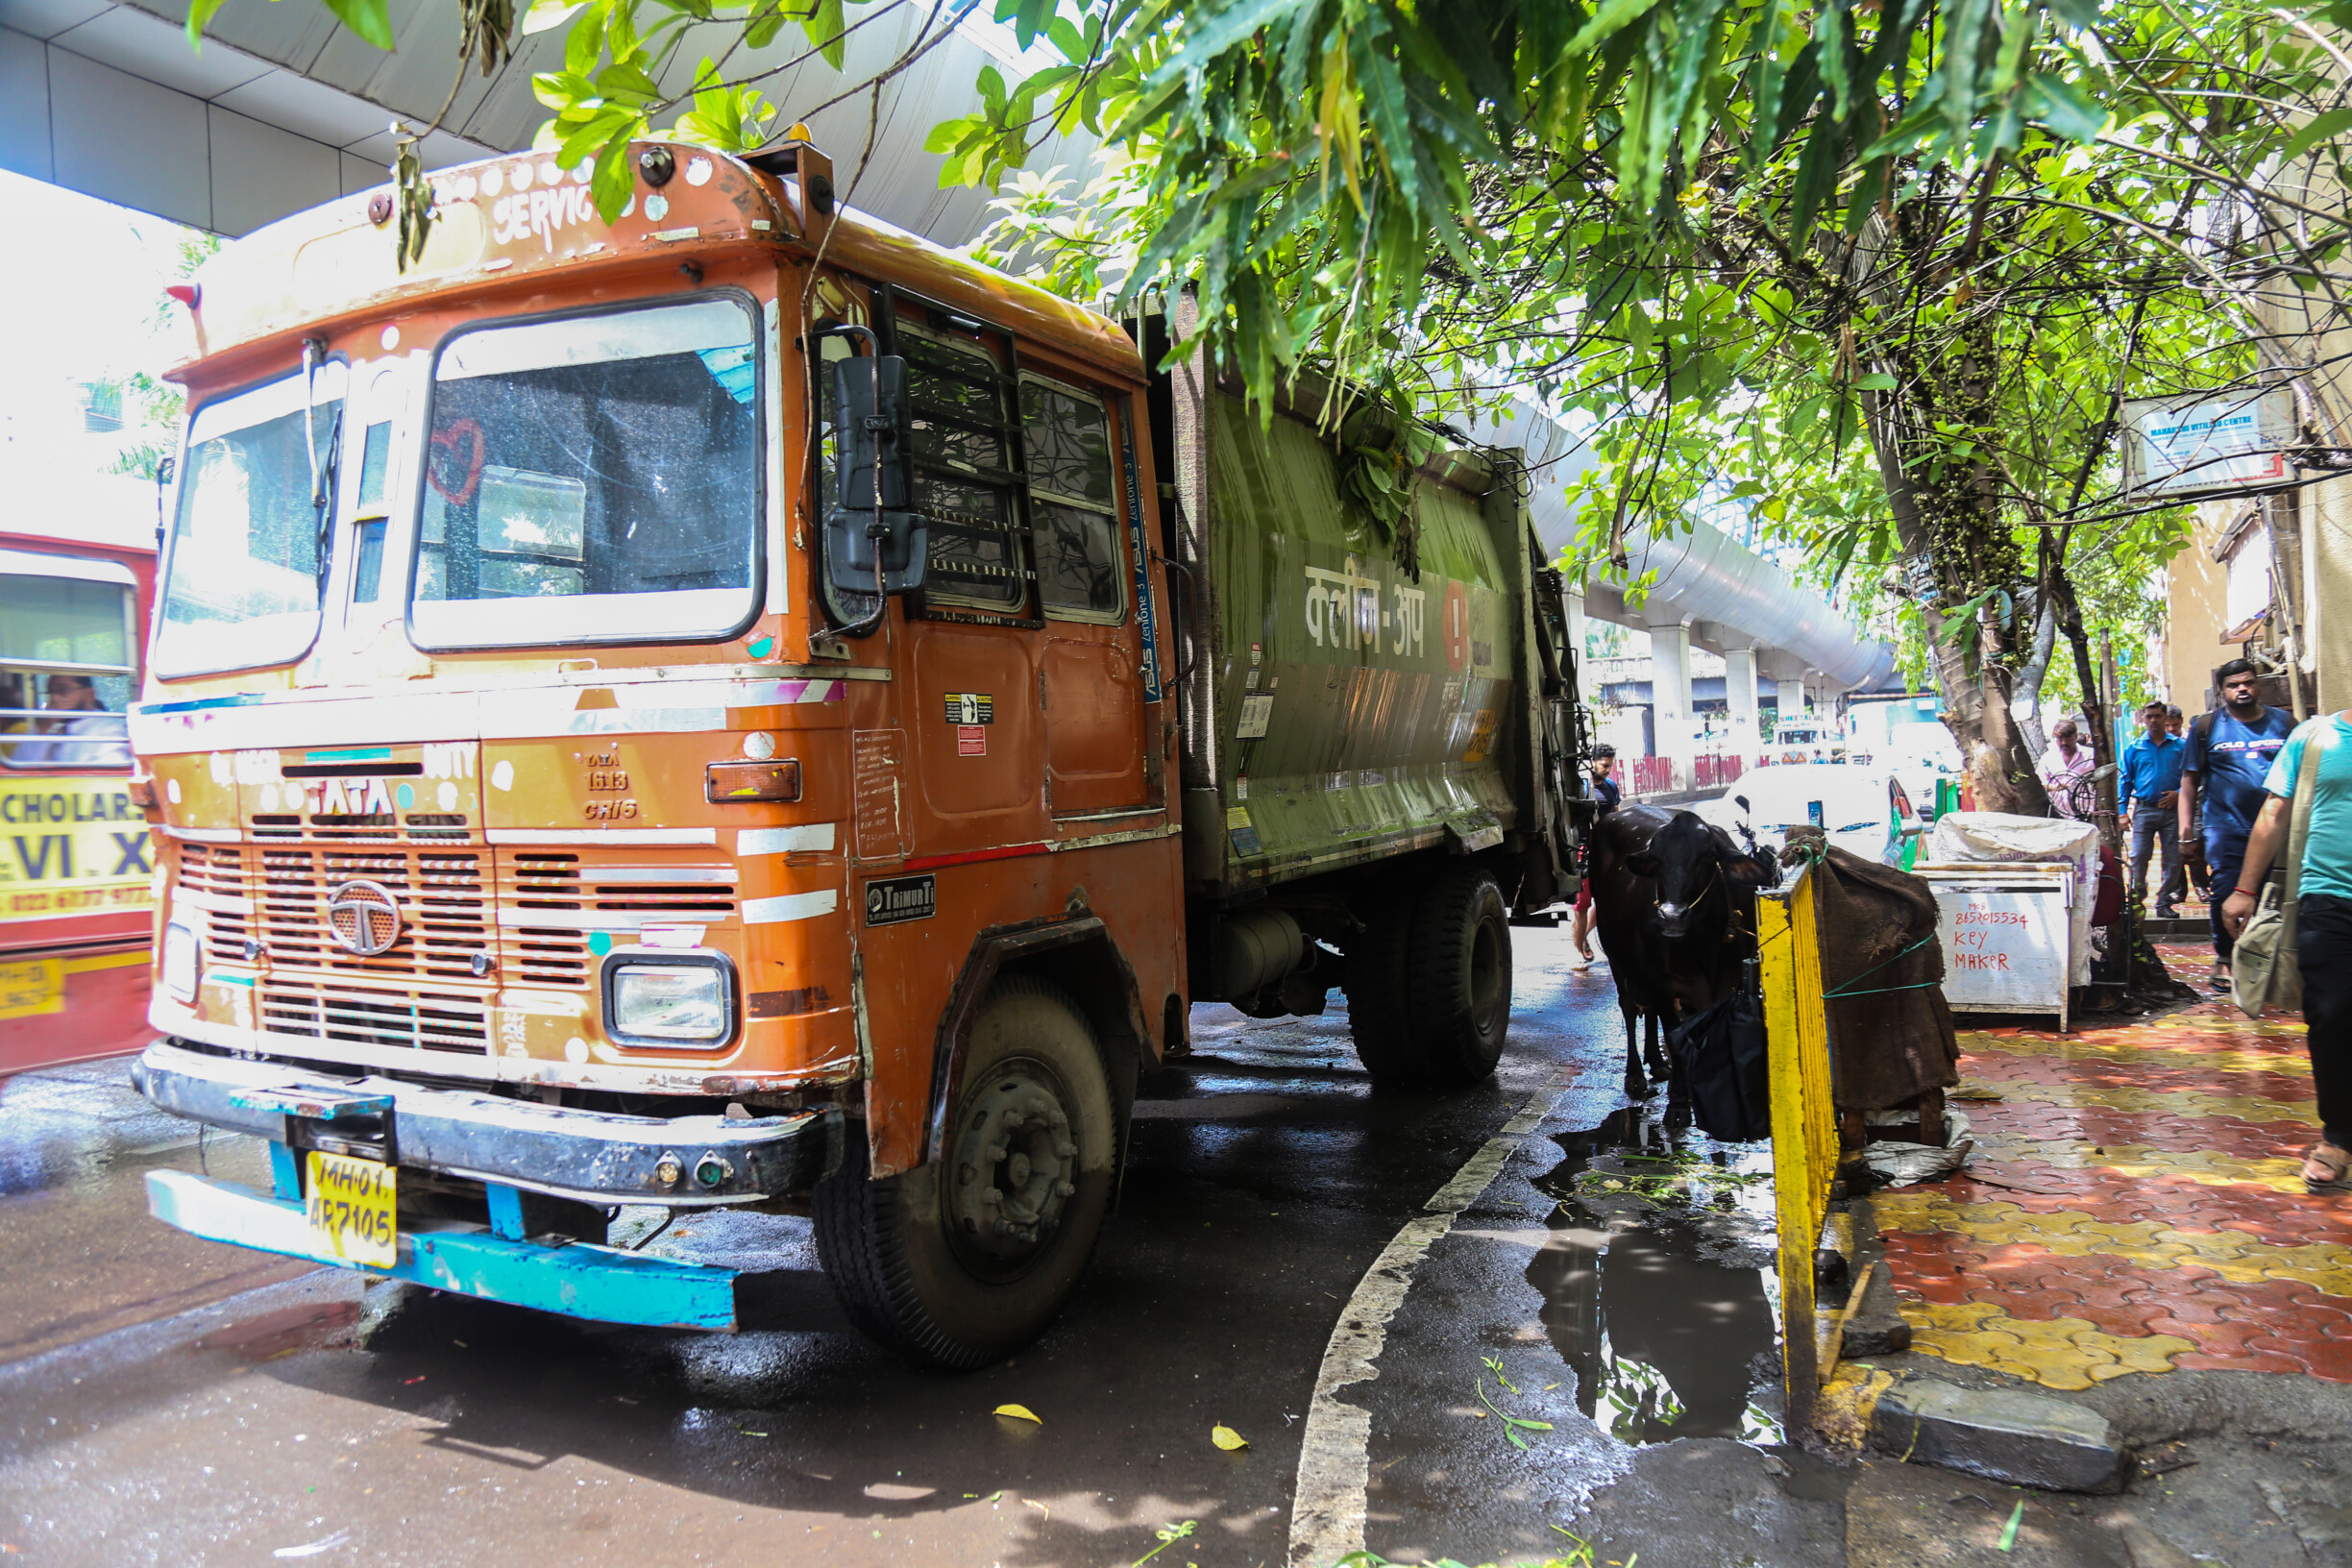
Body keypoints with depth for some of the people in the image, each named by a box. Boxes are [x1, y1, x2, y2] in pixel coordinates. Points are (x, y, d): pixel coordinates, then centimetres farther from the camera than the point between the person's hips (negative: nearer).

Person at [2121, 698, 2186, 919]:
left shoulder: (2180, 747, 6)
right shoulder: (2134, 748, 7)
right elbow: (2125, 780, 9)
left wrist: (2180, 793, -9)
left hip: (2172, 809, 1)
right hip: (2144, 809, 0)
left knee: (2173, 860, 3)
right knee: (2138, 857, -8)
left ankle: (2164, 904, 12)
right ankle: (2136, 898, 7)